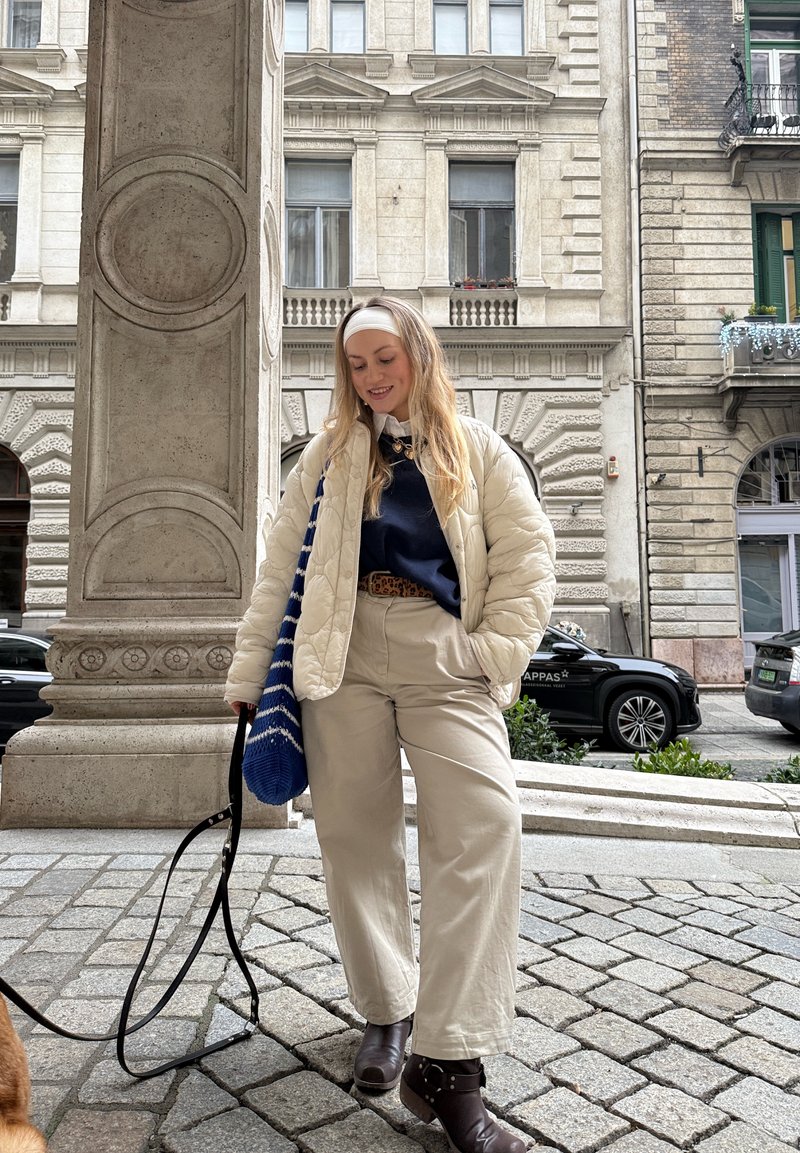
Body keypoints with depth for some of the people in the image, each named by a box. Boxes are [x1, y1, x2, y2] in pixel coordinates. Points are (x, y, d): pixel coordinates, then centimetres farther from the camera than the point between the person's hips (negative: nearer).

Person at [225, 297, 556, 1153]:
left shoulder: (478, 451, 11)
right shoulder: (328, 455, 15)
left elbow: (528, 558, 5)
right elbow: (281, 568, 13)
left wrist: (497, 658, -7)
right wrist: (248, 674, 10)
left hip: (447, 662, -1)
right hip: (346, 659, 2)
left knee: (484, 825, -17)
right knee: (354, 835, 3)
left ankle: (447, 1060, -9)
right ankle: (387, 1013, 24)